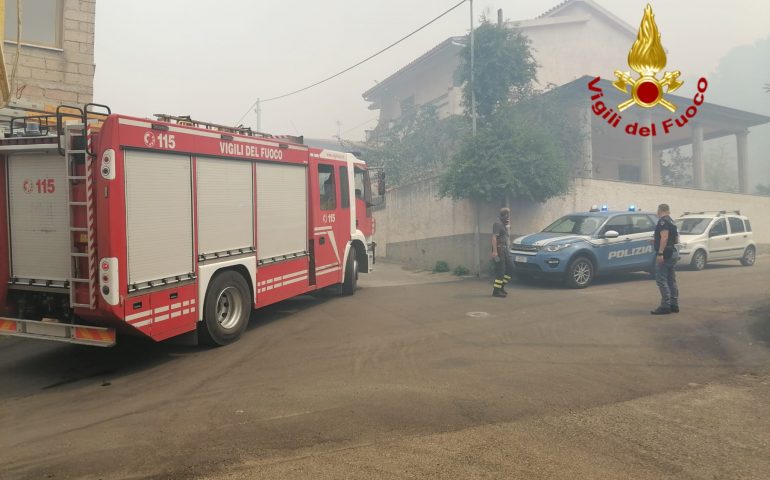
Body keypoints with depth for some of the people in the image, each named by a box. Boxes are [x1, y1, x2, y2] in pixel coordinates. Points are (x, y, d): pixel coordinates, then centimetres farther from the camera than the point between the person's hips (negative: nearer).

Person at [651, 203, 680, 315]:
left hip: (665, 254, -10)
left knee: (661, 280, -9)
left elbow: (664, 237, -24)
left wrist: (660, 253, -28)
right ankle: (674, 305, 17)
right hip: (673, 253, 10)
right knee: (671, 280, 13)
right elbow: (677, 240, 21)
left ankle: (665, 306, -11)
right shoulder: (672, 222, 18)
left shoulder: (663, 222, -12)